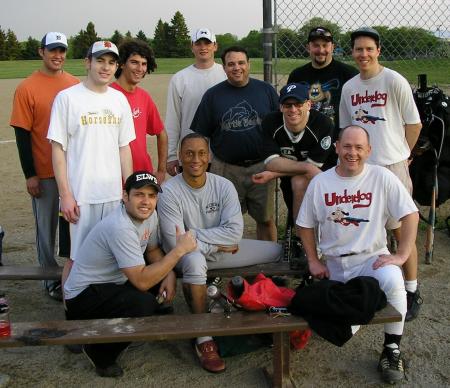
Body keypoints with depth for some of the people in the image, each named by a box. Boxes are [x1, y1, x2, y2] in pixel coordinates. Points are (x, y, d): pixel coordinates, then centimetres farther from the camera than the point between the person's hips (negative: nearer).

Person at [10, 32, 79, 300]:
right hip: (44, 173, -3)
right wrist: (30, 174, -9)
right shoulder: (27, 88, -7)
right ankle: (52, 279, 22)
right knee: (47, 227, 8)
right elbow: (22, 134, -7)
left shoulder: (76, 85, 4)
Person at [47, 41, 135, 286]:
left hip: (114, 193, 4)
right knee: (77, 257, 2)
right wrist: (65, 195, -10)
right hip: (80, 195, -4)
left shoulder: (119, 99, 9)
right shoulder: (67, 97, -5)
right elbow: (58, 149, -6)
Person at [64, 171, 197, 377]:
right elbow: (141, 281, -31)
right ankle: (100, 352, -5)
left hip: (113, 283, 9)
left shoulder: (149, 214, -4)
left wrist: (169, 274, -9)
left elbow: (153, 251, 11)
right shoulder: (120, 227, -30)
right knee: (144, 304, -30)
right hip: (84, 295, -9)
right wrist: (179, 250, -27)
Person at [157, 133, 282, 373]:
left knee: (275, 251, 0)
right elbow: (175, 242, -23)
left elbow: (235, 232, -17)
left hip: (221, 250, 5)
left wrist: (195, 234, -22)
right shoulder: (169, 192, -18)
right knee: (194, 261, -41)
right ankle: (203, 339, -27)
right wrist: (215, 244, -18)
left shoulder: (224, 186, -8)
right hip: (187, 254, -5)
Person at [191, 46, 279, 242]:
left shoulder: (266, 90, 5)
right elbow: (200, 135, 5)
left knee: (266, 219, 9)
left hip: (261, 167, 0)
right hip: (226, 169, 0)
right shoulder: (213, 95, 4)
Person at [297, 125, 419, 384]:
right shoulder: (319, 183, -1)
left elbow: (410, 215, -8)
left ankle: (392, 351, -14)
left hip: (372, 257, -2)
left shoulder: (382, 177, -8)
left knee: (392, 280, -36)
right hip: (334, 262, 3)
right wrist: (313, 261, 3)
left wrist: (402, 255, -15)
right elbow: (306, 225, 9)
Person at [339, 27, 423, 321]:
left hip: (392, 166, -4)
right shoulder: (348, 88, 9)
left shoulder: (394, 81, -5)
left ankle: (412, 291, 12)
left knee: (401, 230, 0)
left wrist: (399, 155, 5)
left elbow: (414, 124, -1)